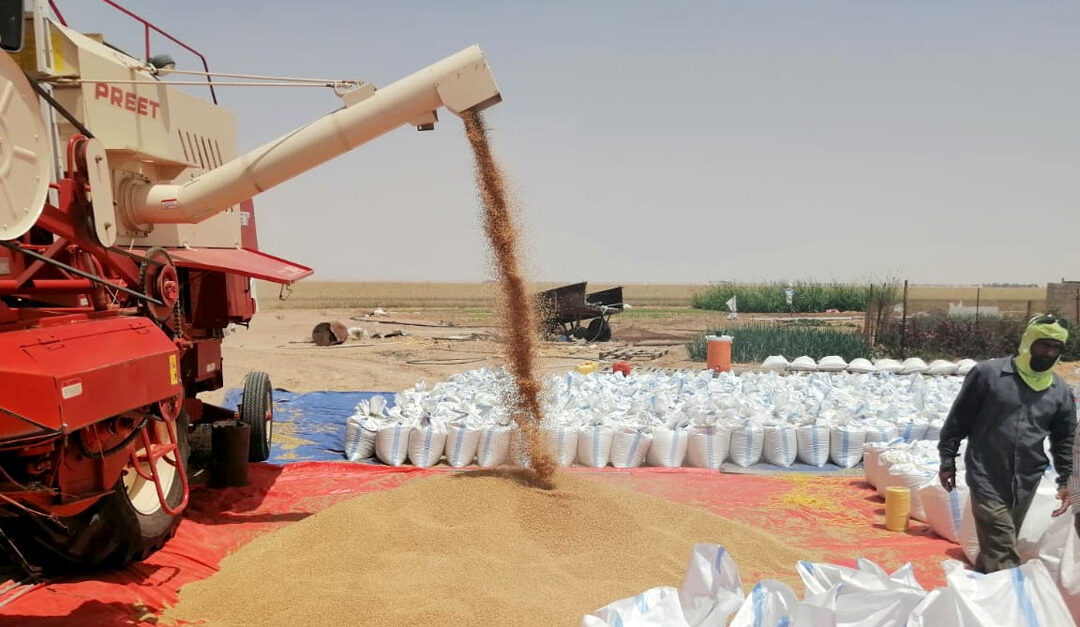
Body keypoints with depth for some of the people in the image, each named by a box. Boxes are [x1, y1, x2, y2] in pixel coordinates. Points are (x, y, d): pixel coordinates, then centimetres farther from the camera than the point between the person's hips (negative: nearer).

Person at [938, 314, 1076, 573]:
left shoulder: (1061, 392, 6)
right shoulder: (987, 373, -6)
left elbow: (1065, 441, 15)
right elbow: (958, 420, -1)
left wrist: (1066, 481, 6)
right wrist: (948, 461, -1)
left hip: (1026, 484, 4)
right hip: (986, 478, -4)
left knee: (998, 544, 12)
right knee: (1001, 547, -12)